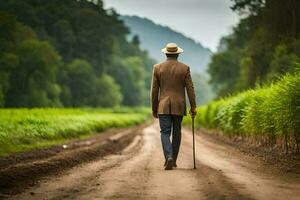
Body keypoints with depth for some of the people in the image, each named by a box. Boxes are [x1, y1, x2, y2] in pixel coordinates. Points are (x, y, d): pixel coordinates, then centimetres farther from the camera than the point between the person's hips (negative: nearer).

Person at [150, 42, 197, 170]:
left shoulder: (157, 67, 0)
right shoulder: (184, 68, -1)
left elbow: (154, 90, 1)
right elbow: (190, 89, -3)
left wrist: (154, 108, 8)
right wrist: (193, 107, 3)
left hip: (163, 106, -1)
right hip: (179, 106, 1)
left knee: (165, 132, -2)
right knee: (176, 133, 11)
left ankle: (169, 157, -23)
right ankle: (173, 160, 15)